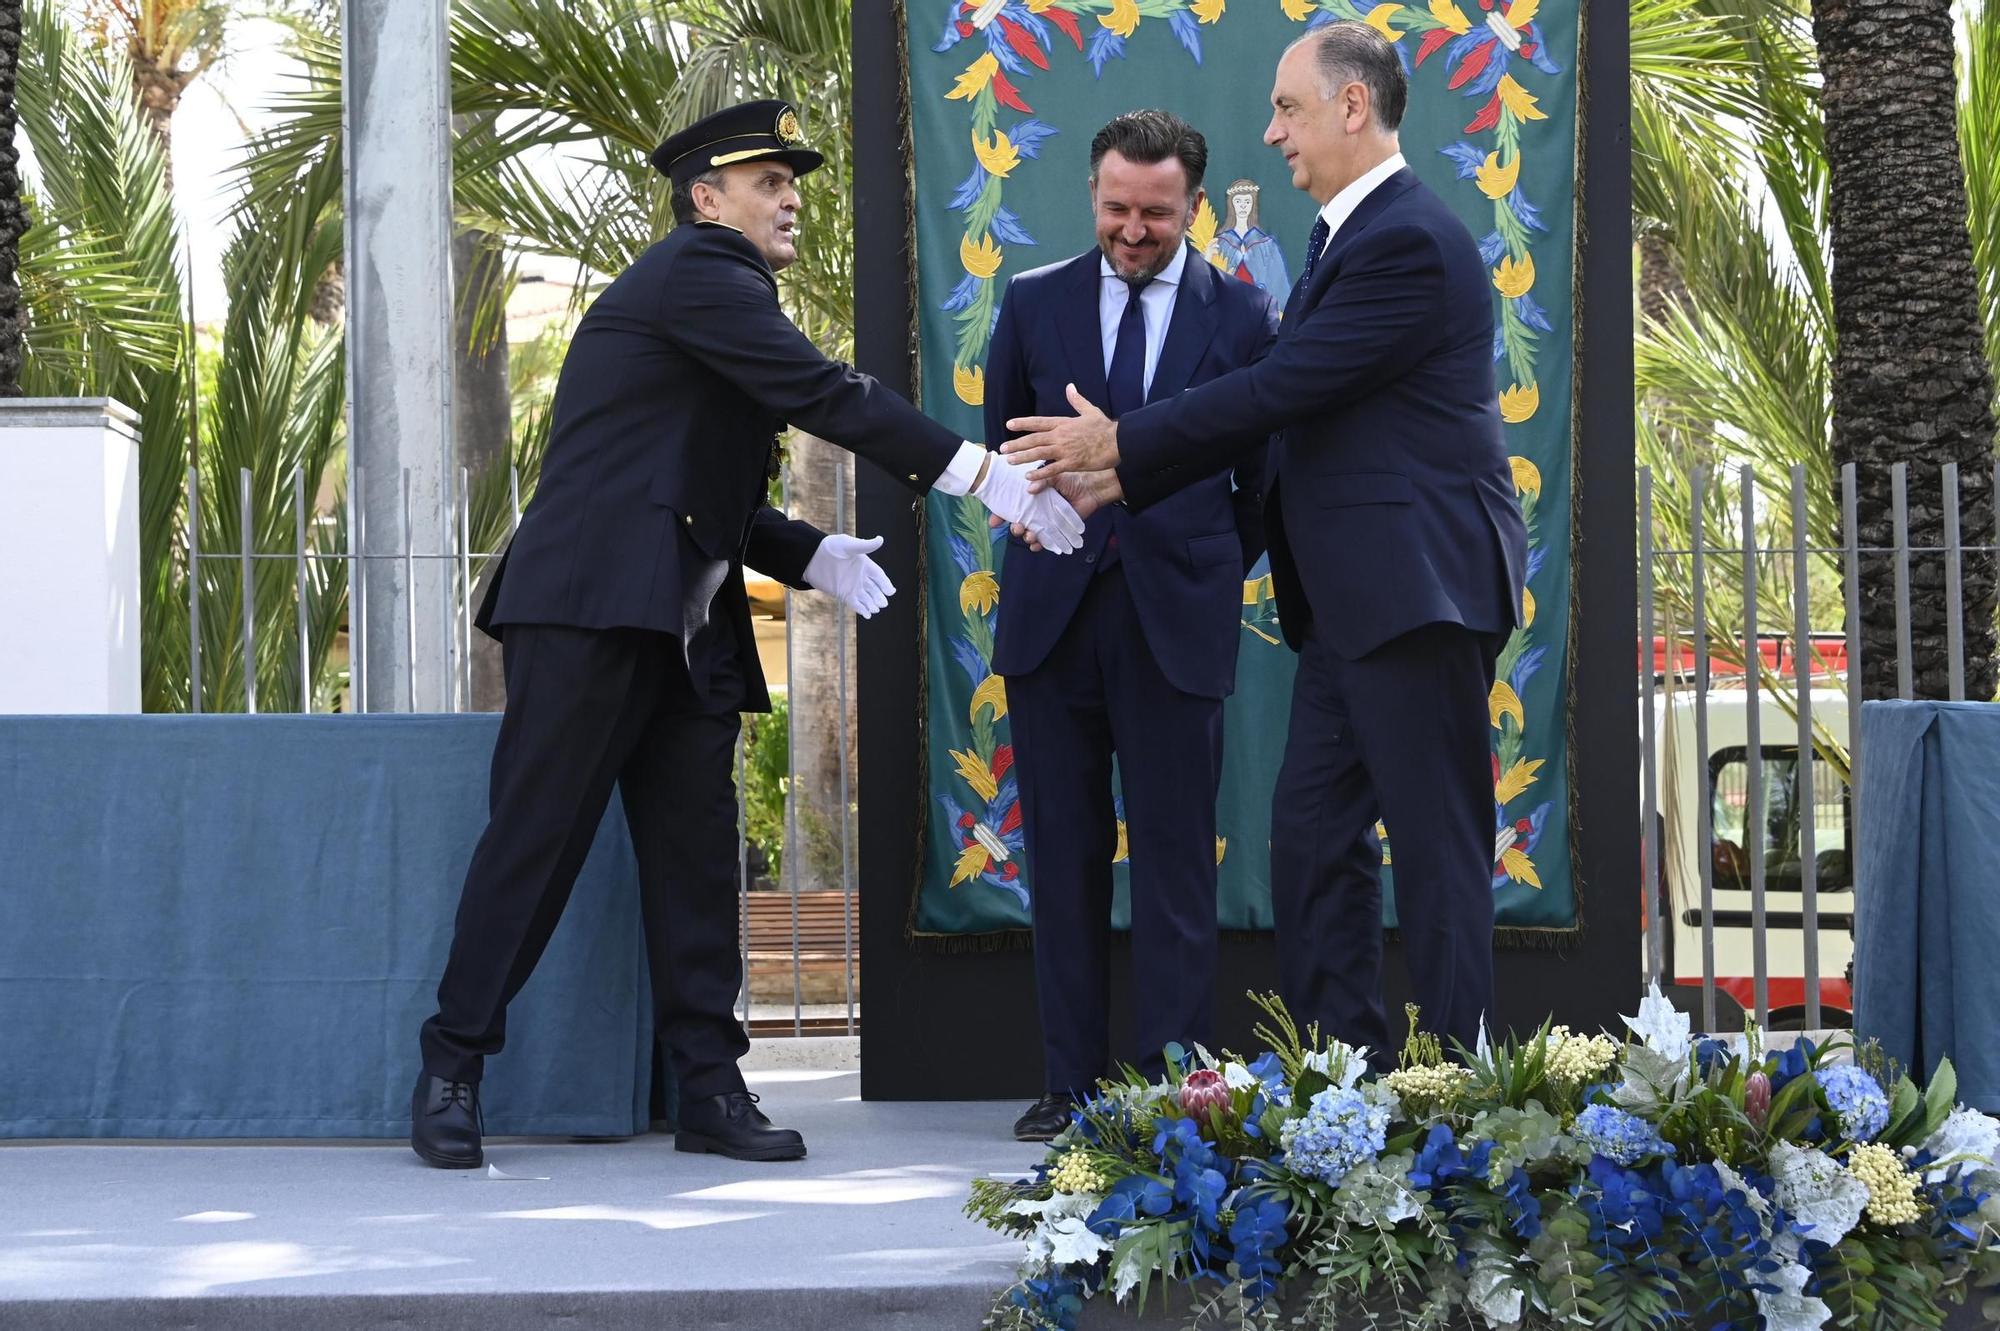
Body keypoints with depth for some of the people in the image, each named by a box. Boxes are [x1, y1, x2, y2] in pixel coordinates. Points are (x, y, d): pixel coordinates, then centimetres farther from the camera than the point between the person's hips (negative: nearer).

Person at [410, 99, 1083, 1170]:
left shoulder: (718, 292, 22)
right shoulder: (695, 271, -8)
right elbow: (823, 394, -19)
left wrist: (810, 555, 7)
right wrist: (983, 476, -23)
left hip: (683, 632, 10)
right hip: (592, 609, -10)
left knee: (697, 857, 5)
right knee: (535, 839, -5)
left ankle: (710, 1089, 7)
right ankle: (451, 1070, 3)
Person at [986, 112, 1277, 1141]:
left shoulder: (1241, 319, 4)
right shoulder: (1033, 304, 8)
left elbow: (1262, 479, 10)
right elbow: (999, 449, 18)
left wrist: (1212, 572, 7)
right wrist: (1042, 529, 13)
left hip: (1176, 621, -2)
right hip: (1053, 618, 2)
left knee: (1174, 860, -2)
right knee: (1063, 856, 5)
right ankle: (1069, 1084, 10)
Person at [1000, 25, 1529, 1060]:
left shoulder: (1411, 243, -15)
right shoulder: (1345, 239, 18)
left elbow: (1281, 390, -18)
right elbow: (1278, 404, 17)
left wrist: (1120, 443, -10)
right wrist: (1119, 480, 10)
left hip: (1419, 589, -10)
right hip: (1349, 605, 10)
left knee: (1438, 849, -5)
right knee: (1312, 839, 10)